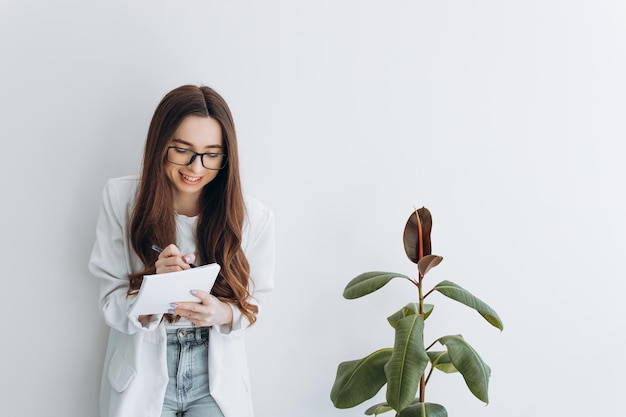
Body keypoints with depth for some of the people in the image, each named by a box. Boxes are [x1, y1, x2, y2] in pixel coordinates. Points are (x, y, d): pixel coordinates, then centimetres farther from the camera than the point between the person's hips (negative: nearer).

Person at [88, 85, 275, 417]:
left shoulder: (254, 217, -10)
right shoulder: (121, 198, -9)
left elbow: (253, 305, 1)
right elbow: (111, 303, -7)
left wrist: (223, 313, -21)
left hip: (216, 378, 1)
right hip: (143, 373, 0)